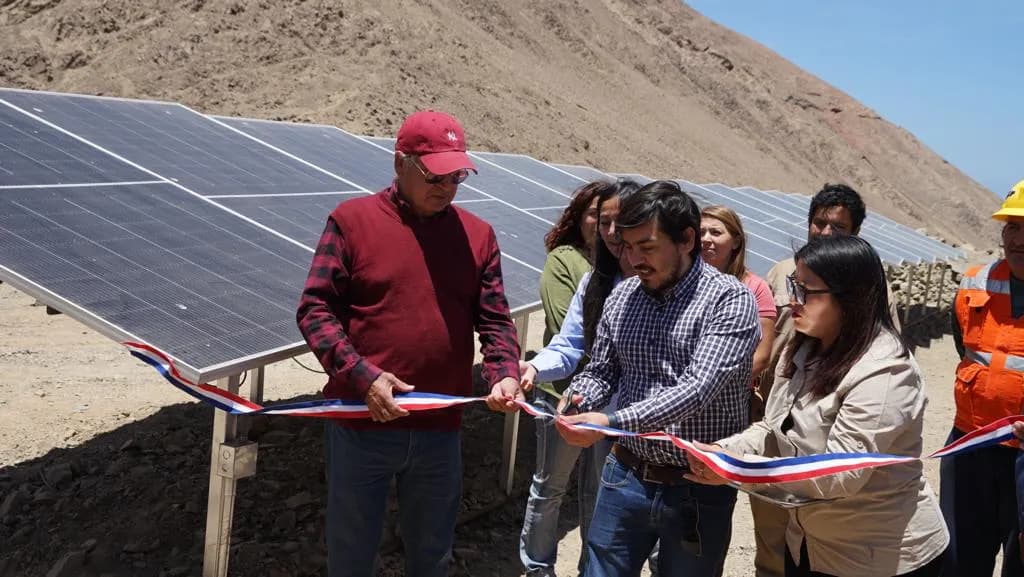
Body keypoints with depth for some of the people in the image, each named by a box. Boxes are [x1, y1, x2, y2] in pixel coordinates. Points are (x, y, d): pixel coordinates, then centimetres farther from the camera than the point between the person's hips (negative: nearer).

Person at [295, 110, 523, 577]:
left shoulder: (478, 235, 5)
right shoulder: (351, 220, -4)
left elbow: (494, 319, 5)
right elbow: (315, 310, -7)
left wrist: (504, 374, -14)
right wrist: (362, 377, -19)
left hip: (440, 430, 3)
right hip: (362, 423, -2)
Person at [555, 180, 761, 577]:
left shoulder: (730, 299, -14)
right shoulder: (621, 297, 3)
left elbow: (699, 387, -24)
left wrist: (614, 422, -32)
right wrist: (578, 397, -11)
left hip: (698, 489, -4)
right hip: (626, 477, 4)